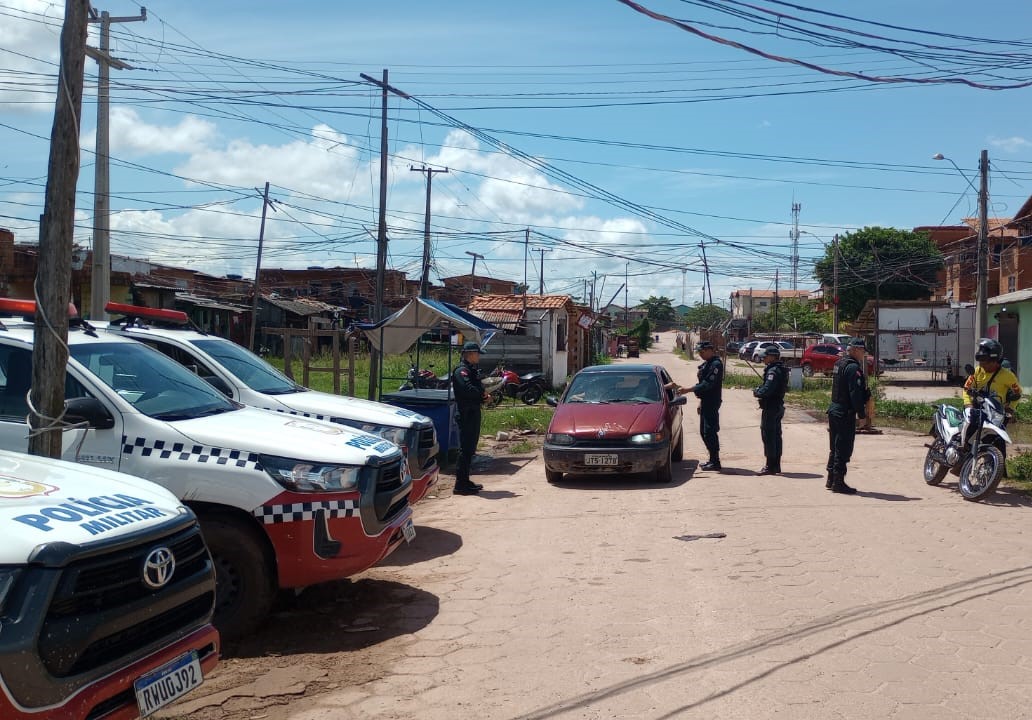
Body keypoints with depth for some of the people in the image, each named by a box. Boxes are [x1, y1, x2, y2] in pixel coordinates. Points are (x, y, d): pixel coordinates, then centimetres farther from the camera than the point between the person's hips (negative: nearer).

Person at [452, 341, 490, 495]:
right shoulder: (462, 371, -12)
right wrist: (483, 395, -11)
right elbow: (468, 389, -27)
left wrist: (483, 396, -1)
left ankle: (465, 481, 23)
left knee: (470, 448, 15)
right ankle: (461, 484, -7)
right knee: (465, 449, -9)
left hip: (474, 412, 10)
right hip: (466, 414, -10)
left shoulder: (473, 370, 20)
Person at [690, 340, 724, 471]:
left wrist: (688, 389, -24)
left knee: (709, 432, -8)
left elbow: (708, 384, -23)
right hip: (705, 402, 10)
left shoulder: (716, 364, -16)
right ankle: (712, 460, 23)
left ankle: (715, 462, -2)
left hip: (712, 403, -10)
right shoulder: (706, 364, 15)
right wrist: (700, 401, 21)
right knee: (704, 432, 14)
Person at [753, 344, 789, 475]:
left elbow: (767, 390, -27)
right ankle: (776, 465, 21)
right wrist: (760, 390, 7)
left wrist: (757, 393, -10)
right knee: (776, 436, 14)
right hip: (778, 407, 10)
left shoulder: (773, 371, -18)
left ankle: (770, 466, -3)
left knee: (768, 436, -5)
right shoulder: (781, 370, 14)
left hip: (770, 408, -10)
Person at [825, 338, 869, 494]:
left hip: (834, 410, 10)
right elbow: (855, 393, -21)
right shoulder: (853, 367, -17)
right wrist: (861, 413, -15)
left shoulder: (839, 363, 14)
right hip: (846, 413, -10)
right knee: (844, 449, -5)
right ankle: (838, 482, -2)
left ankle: (831, 480, 22)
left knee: (835, 447, 16)